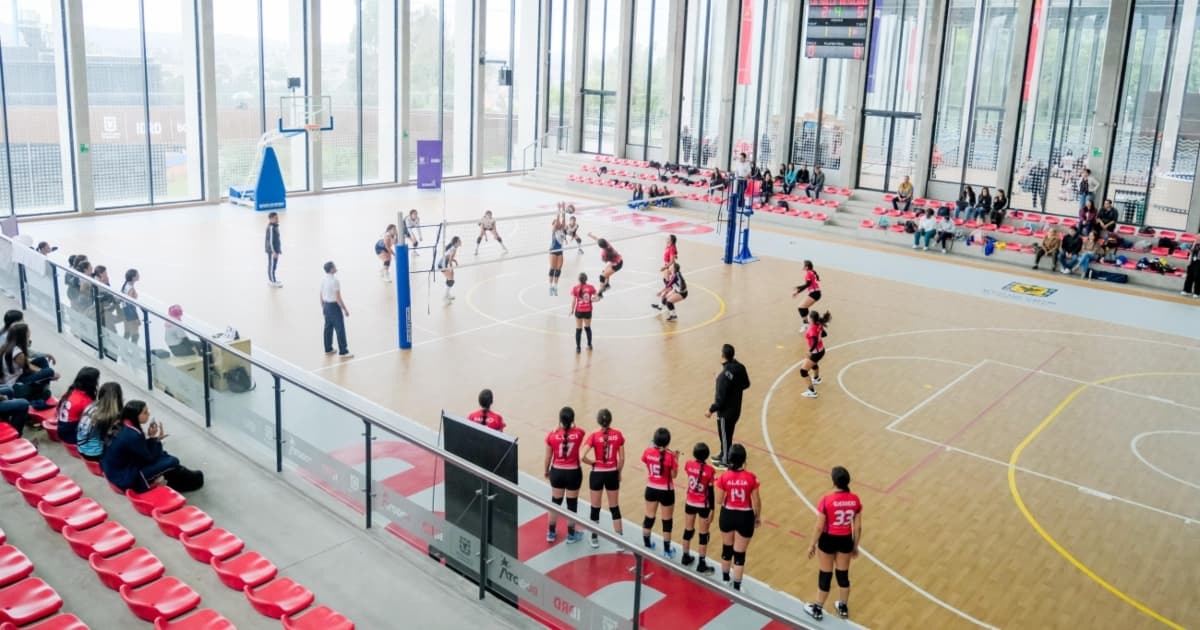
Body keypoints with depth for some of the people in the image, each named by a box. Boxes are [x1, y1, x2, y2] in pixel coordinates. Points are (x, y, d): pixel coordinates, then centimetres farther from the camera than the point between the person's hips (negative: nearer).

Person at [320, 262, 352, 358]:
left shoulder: (323, 280, 4)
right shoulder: (335, 281, -21)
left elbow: (321, 296, 11)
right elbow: (338, 298, -21)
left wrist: (323, 307, 23)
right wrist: (345, 310, -14)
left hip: (326, 305, 9)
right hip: (334, 306, -8)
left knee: (328, 328, 17)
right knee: (340, 329, -2)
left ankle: (328, 349, 25)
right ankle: (343, 352, 0)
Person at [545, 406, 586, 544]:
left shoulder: (552, 435, -14)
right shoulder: (579, 433, -15)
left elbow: (548, 457, -2)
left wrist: (546, 471, 12)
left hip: (557, 471, 1)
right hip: (573, 472, -1)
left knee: (555, 502, 18)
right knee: (572, 503, 14)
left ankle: (551, 533, 32)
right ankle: (571, 535, 27)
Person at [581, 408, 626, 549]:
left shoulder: (594, 436, -14)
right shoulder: (618, 435, -7)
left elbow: (583, 457, -23)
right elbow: (621, 459, -2)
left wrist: (593, 463, -5)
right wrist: (619, 472, 13)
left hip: (597, 474, -2)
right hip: (612, 474, 2)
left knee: (595, 507, 14)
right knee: (615, 508, 14)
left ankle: (595, 538, 26)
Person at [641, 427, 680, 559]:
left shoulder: (648, 452, -12)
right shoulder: (670, 456, -22)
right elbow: (674, 475, -13)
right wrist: (676, 459, -4)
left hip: (651, 488, 4)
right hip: (666, 491, -4)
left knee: (649, 517, 20)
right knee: (667, 520, 12)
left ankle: (647, 545, 35)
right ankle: (667, 550, 21)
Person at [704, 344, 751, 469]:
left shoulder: (725, 375, -30)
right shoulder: (740, 367, -7)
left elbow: (721, 398, -26)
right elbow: (746, 384, 9)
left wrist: (711, 410, -14)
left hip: (726, 411, -8)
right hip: (736, 408, 8)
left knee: (725, 435, 12)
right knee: (727, 434, 25)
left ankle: (725, 461, 27)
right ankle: (723, 455, 43)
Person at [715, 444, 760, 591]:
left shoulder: (724, 477, -15)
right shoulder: (751, 477, -17)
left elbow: (719, 501, -7)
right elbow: (756, 501, -7)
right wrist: (758, 516, 9)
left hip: (728, 514, 2)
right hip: (745, 517, -2)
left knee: (727, 548, 24)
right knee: (740, 554, 10)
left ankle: (725, 578, 45)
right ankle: (736, 587, 19)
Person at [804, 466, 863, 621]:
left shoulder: (827, 500, -23)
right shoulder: (855, 500, -10)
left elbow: (819, 527, -15)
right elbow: (858, 527, -1)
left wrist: (812, 545, -1)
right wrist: (855, 546, 14)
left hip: (828, 540, -3)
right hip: (845, 540, 3)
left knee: (825, 574, 13)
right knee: (843, 573, 22)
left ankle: (818, 609, 29)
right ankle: (844, 607, 40)